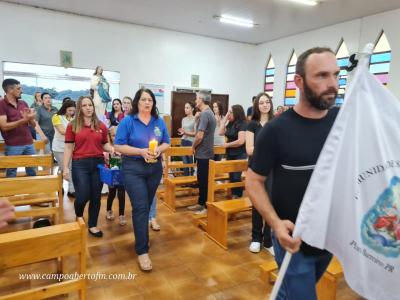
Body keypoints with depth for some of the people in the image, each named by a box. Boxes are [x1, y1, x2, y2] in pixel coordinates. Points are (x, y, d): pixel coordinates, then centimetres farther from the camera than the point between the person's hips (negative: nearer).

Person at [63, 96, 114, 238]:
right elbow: (68, 148, 0)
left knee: (96, 197, 7)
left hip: (98, 163, 2)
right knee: (83, 196, -1)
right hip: (80, 164, -2)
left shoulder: (101, 126, 7)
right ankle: (78, 218, 34)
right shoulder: (72, 126, 0)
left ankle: (92, 225, 25)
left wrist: (112, 149, -8)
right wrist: (65, 167, -4)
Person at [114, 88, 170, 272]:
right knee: (140, 207, -8)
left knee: (147, 206, 17)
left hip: (155, 168, 4)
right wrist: (141, 151, -20)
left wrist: (158, 149, -14)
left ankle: (141, 236, 39)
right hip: (133, 168, -4)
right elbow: (118, 146, -10)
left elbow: (167, 143, 8)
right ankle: (142, 251, 0)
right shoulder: (127, 121, -7)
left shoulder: (159, 122, 4)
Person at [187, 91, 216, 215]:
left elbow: (199, 136, -23)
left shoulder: (204, 114, -19)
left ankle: (207, 206, 11)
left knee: (204, 181, 0)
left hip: (203, 153, -10)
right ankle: (201, 203, 28)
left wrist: (193, 146, -7)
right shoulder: (209, 113, 13)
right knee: (202, 179, 17)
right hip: (205, 152, 10)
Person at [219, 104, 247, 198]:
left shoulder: (243, 124, -15)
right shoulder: (230, 124, 9)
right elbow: (221, 132, 4)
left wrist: (227, 145, -11)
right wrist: (225, 118, 1)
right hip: (230, 154, 8)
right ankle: (233, 196, 26)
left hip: (239, 155, -8)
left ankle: (238, 197, 12)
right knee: (231, 176, 13)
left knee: (236, 177, -2)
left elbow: (241, 141, -23)